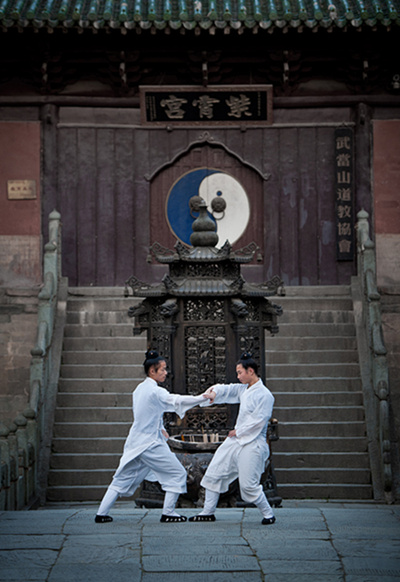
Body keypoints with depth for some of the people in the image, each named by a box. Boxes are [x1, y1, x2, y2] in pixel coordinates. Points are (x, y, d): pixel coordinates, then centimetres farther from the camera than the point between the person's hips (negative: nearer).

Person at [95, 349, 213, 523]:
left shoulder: (140, 388, 12)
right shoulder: (155, 391, -15)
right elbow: (177, 401, -24)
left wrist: (160, 429, 19)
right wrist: (202, 398, -22)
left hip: (135, 442, 8)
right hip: (150, 442, -8)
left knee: (123, 478, 13)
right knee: (177, 473, 4)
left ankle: (101, 514, 10)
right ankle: (168, 512, 4)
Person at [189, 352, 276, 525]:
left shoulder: (264, 395, -15)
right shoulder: (243, 389, 12)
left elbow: (257, 421, -18)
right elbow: (227, 389, 13)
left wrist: (238, 431, -9)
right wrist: (214, 392, -9)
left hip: (252, 444, -9)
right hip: (235, 441, 9)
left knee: (249, 485, -8)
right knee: (214, 473, 8)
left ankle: (268, 514, 11)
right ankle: (208, 512, 17)